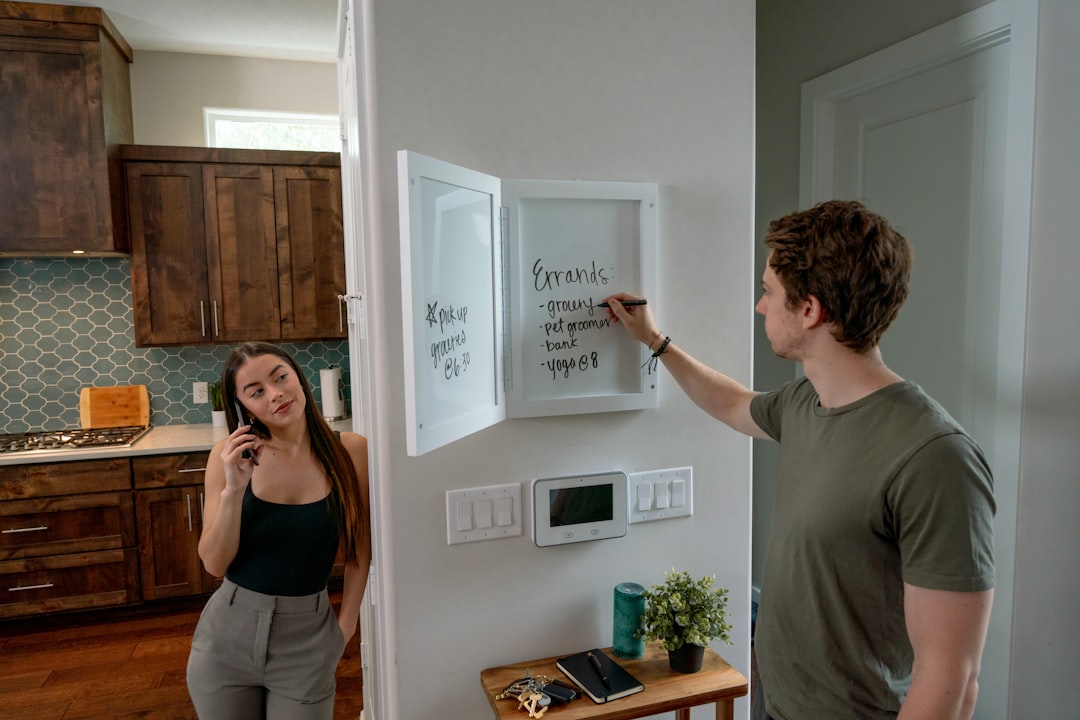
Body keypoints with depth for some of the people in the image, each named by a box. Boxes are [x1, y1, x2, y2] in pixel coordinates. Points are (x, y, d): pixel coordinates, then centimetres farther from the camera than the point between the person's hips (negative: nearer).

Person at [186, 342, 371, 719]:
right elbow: (214, 564, -9)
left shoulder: (349, 451, -12)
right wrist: (234, 489, -23)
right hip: (228, 634, 1)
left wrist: (346, 624, 2)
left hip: (307, 638, -1)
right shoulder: (229, 456, -11)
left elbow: (359, 545, 1)